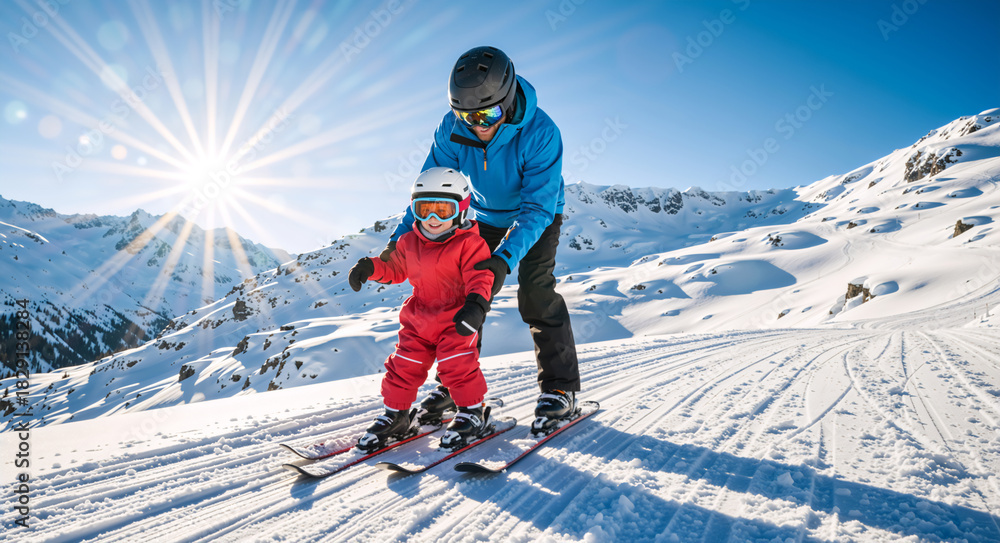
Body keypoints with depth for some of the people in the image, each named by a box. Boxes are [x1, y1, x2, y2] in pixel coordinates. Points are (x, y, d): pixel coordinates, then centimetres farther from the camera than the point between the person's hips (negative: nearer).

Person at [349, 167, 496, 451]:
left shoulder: (469, 243, -13)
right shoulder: (410, 242, 6)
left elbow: (480, 277, -22)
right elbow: (395, 268, 21)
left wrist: (476, 303, -40)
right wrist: (371, 267, 5)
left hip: (456, 321, -5)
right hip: (419, 319, 6)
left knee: (456, 363, -12)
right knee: (404, 364, 6)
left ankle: (473, 413, 10)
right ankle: (396, 414, 24)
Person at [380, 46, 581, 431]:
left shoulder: (540, 133, -35)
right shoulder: (453, 128, -22)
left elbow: (537, 207, -36)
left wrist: (504, 258, -50)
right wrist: (401, 239, -25)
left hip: (537, 216, -4)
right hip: (487, 217, 4)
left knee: (535, 292, -19)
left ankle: (560, 387, -5)